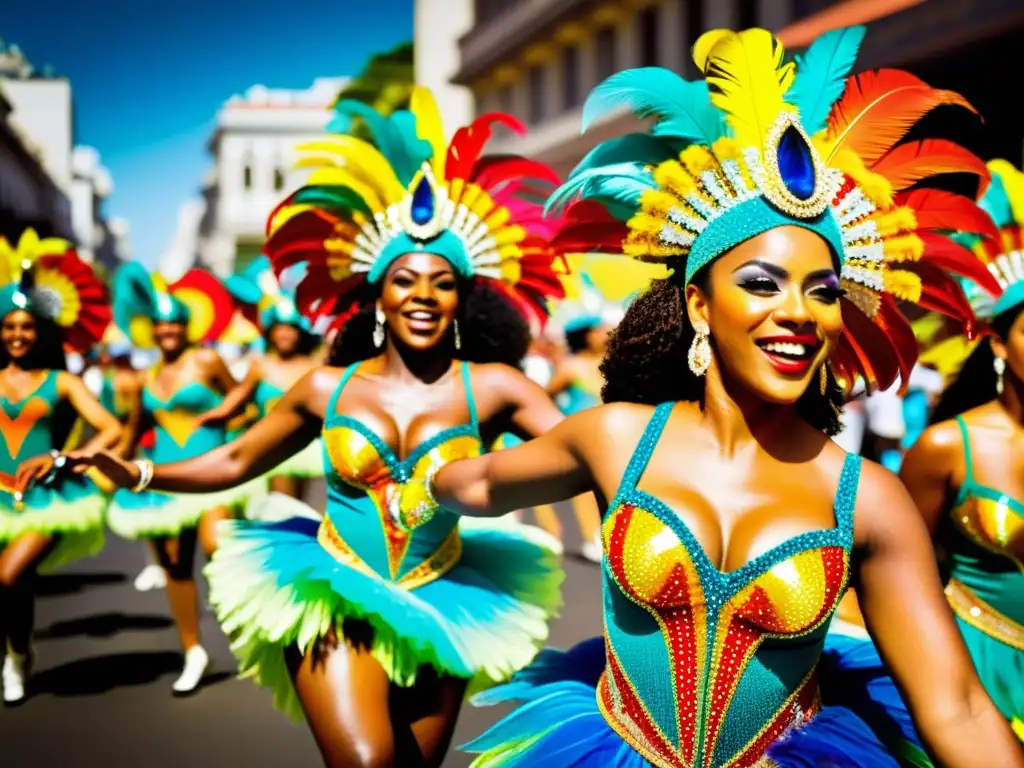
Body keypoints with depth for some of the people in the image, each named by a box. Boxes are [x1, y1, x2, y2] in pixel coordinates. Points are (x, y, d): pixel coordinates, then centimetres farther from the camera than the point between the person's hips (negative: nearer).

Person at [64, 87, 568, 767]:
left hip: (437, 610, 1)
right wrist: (134, 474, -1)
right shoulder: (329, 389, 0)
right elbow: (234, 462, 10)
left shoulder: (490, 387, -5)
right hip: (334, 605, -1)